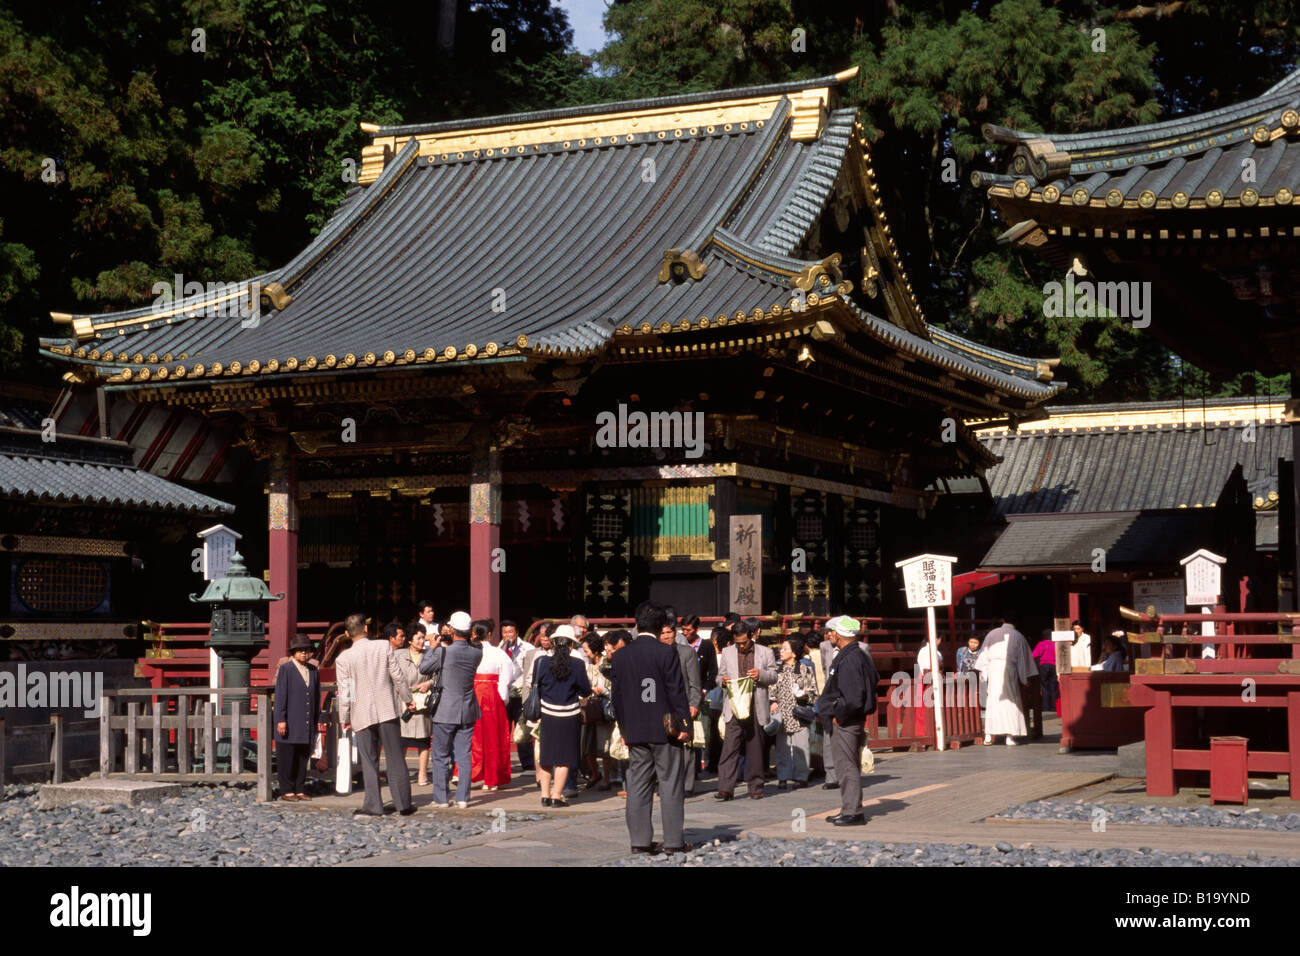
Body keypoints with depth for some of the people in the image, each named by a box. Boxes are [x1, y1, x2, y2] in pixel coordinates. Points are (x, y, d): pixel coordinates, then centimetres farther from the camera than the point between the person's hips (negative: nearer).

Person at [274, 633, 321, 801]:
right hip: (289, 724, -5)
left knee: (303, 758, 8)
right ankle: (287, 791, 5)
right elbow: (280, 696, -7)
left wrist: (318, 720, 13)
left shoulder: (313, 671, 14)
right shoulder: (285, 669, -3)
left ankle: (299, 790, 15)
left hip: (306, 724, 5)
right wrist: (281, 720, -13)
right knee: (287, 759, -1)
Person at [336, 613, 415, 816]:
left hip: (362, 715, 0)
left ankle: (373, 805, 3)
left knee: (369, 762, 6)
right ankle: (403, 804, 8)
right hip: (387, 710, 1)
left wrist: (344, 719, 8)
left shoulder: (344, 659, -4)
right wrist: (407, 699, 13)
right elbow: (397, 676, 0)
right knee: (396, 759, 6)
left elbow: (344, 692, -2)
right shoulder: (384, 647, -4)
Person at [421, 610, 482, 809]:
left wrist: (432, 646, 7)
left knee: (441, 756, 7)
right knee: (464, 755, 8)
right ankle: (462, 798, 6)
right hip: (467, 712, 4)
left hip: (445, 711, -4)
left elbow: (423, 668, -3)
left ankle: (441, 798, 8)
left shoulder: (443, 652, -17)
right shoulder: (476, 653, -4)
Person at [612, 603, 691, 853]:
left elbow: (617, 694, 9)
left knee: (638, 785, 8)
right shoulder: (666, 653, -10)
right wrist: (684, 725, -4)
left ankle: (640, 840, 9)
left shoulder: (621, 655, 4)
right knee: (671, 785, 1)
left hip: (634, 730, 4)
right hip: (664, 729, -4)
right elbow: (677, 692, -10)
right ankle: (673, 841, 1)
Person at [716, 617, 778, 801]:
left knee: (755, 749, 5)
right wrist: (722, 680, -7)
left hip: (756, 707, 0)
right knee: (730, 747, -9)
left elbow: (773, 677, 9)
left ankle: (756, 787, 15)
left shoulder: (766, 653, 9)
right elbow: (720, 676, 17)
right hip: (734, 706, 0)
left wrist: (761, 674, -12)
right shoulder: (727, 653, 13)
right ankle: (725, 788, -13)